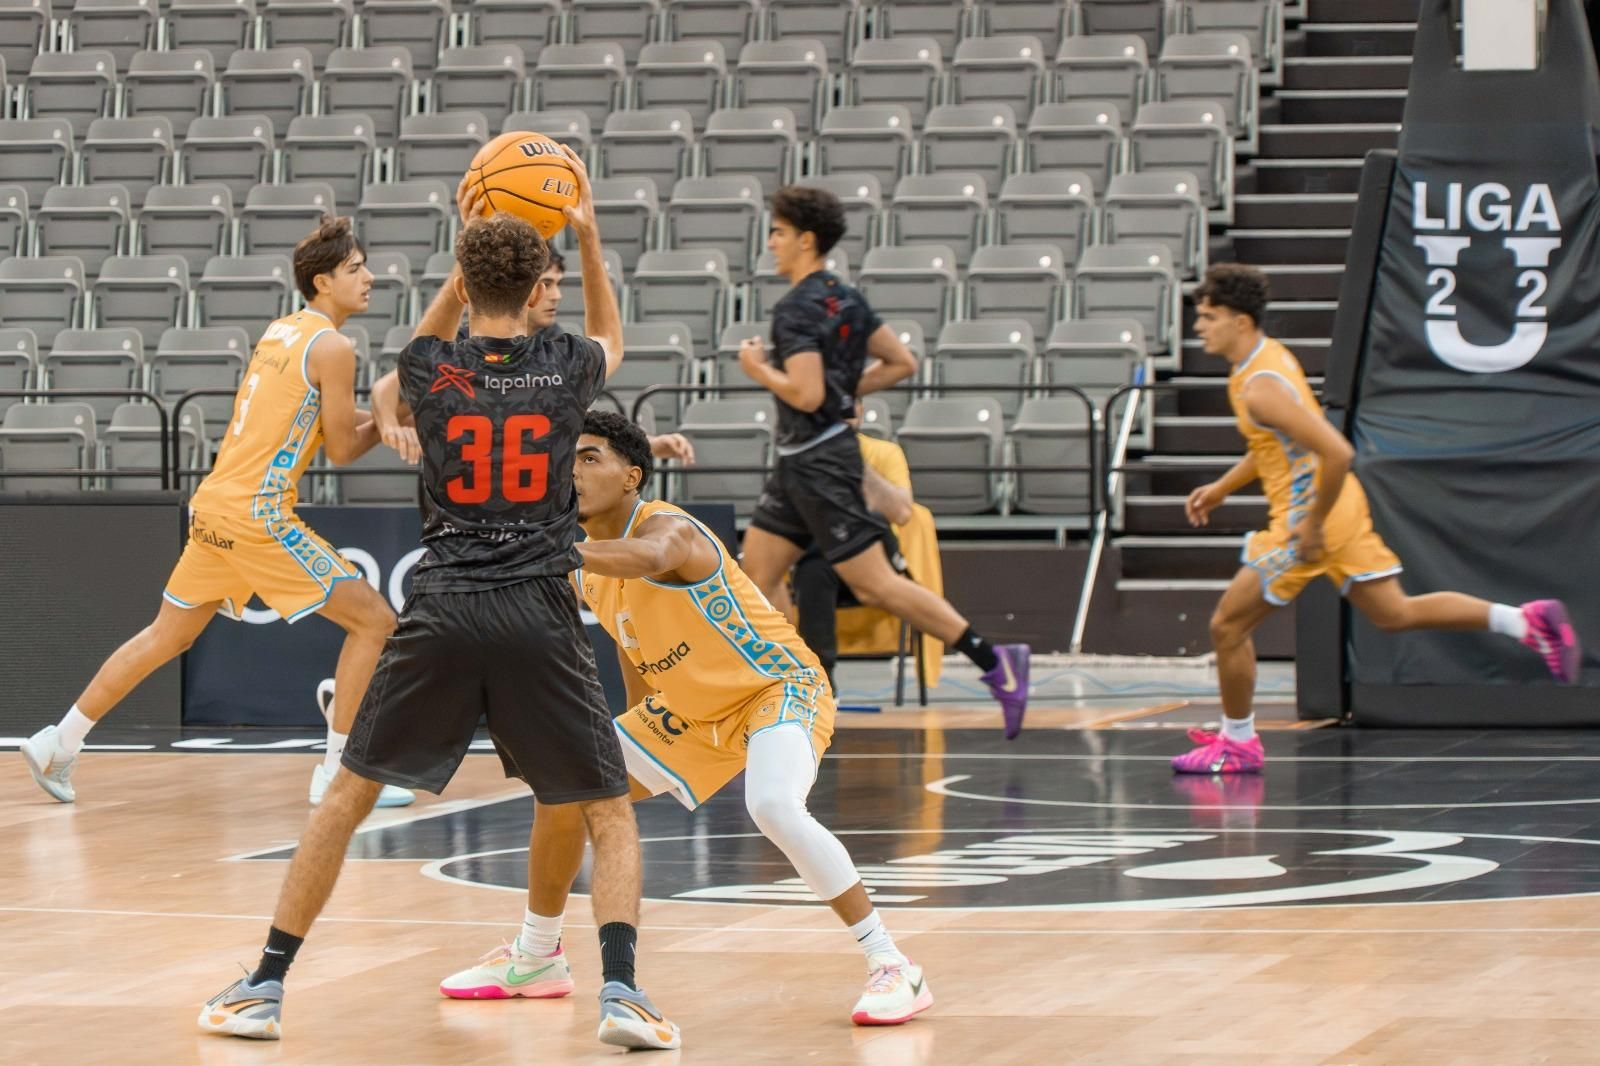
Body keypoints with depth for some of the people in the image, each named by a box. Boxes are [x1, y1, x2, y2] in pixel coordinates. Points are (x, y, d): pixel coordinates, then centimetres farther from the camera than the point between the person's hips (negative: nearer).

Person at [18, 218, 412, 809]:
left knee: (167, 635, 20)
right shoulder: (332, 347, -11)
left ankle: (58, 744, 24)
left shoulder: (281, 330, 15)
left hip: (215, 504, 9)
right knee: (373, 621, -1)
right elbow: (342, 449, -7)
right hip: (258, 515, -9)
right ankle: (337, 771, -2)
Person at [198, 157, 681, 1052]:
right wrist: (588, 237, 26)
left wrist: (469, 255, 26)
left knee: (347, 799, 12)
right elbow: (610, 338, 30)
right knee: (611, 815, 10)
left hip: (444, 610, 0)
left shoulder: (430, 370, 2)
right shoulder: (566, 370, 3)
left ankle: (266, 987, 12)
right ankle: (622, 990, -9)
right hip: (541, 616, 0)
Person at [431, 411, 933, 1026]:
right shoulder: (589, 566, -1)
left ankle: (893, 969, -26)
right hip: (693, 711, 9)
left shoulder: (666, 527, -27)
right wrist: (640, 747, 18)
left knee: (773, 807, -36)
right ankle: (535, 960, 27)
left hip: (782, 687, -9)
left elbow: (648, 558, -55)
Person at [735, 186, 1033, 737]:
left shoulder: (798, 308, -17)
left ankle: (993, 658, -7)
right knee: (753, 582, 9)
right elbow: (901, 363, 14)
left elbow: (806, 395, -26)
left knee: (875, 585, -9)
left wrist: (760, 369, -10)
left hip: (819, 461, -10)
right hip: (799, 464, 10)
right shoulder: (845, 298, 11)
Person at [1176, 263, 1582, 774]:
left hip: (1307, 522, -10)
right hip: (1340, 510, 10)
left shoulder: (1260, 388, -25)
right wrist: (1222, 488, 15)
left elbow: (1337, 452, -32)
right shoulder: (1268, 354, 6)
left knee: (1227, 626, 1)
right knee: (1395, 614, 17)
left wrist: (1312, 525, -24)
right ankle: (1528, 621, 12)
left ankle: (1237, 743, 15)